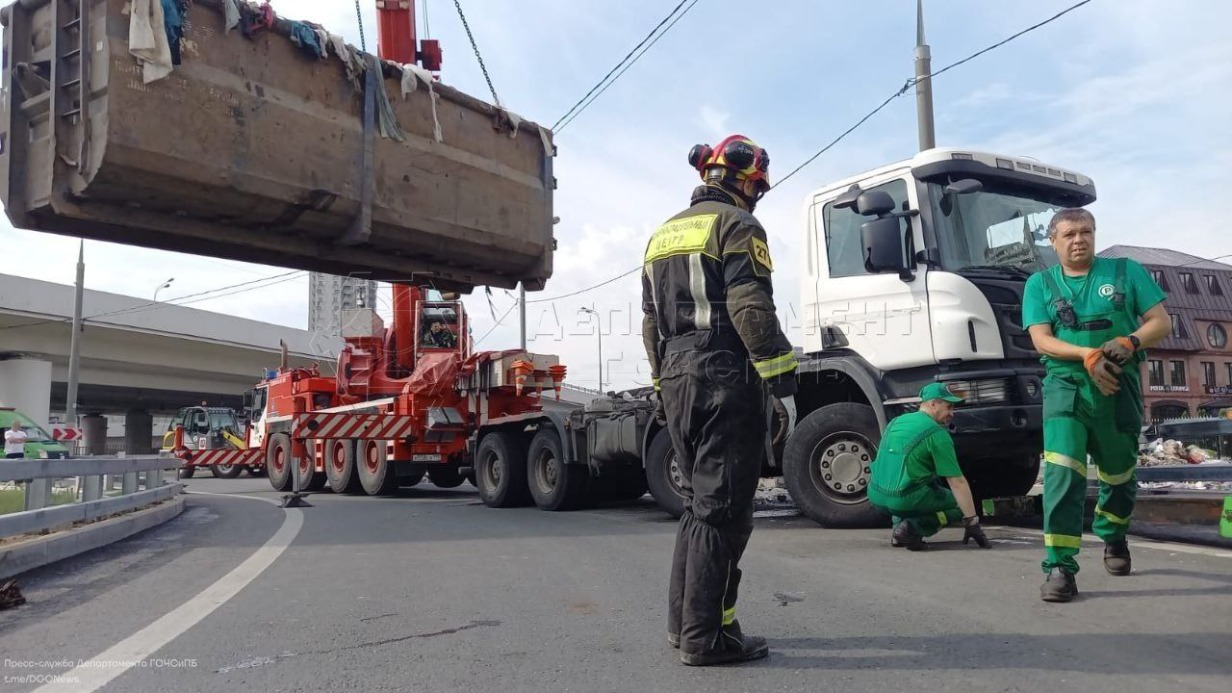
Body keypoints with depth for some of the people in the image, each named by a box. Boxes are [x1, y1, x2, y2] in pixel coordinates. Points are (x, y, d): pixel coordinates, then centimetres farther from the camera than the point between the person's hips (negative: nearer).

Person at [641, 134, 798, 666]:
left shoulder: (663, 234, 20)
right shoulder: (737, 227, -5)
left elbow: (651, 323, 19)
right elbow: (752, 312, -16)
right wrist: (783, 384, -13)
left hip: (677, 383, 8)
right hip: (727, 383, -8)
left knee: (698, 504, 16)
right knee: (721, 512, -4)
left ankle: (684, 622, 22)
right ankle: (706, 636, 0)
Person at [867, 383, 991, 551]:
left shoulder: (895, 422, 14)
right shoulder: (937, 434, -8)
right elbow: (958, 482, -10)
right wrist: (972, 522, -5)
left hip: (876, 496, 7)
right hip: (905, 499, -7)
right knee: (961, 504, 14)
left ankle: (900, 524, 15)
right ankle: (913, 527, -8)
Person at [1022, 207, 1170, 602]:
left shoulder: (1126, 271, 8)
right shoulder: (1040, 284, 7)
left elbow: (1161, 322, 3)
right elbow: (1042, 340, -4)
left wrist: (1129, 342, -18)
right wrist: (1088, 354, -21)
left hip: (1120, 388, 2)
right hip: (1066, 386, -2)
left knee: (1119, 474, 17)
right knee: (1062, 472, -18)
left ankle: (1113, 538, 45)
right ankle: (1060, 567, -19)